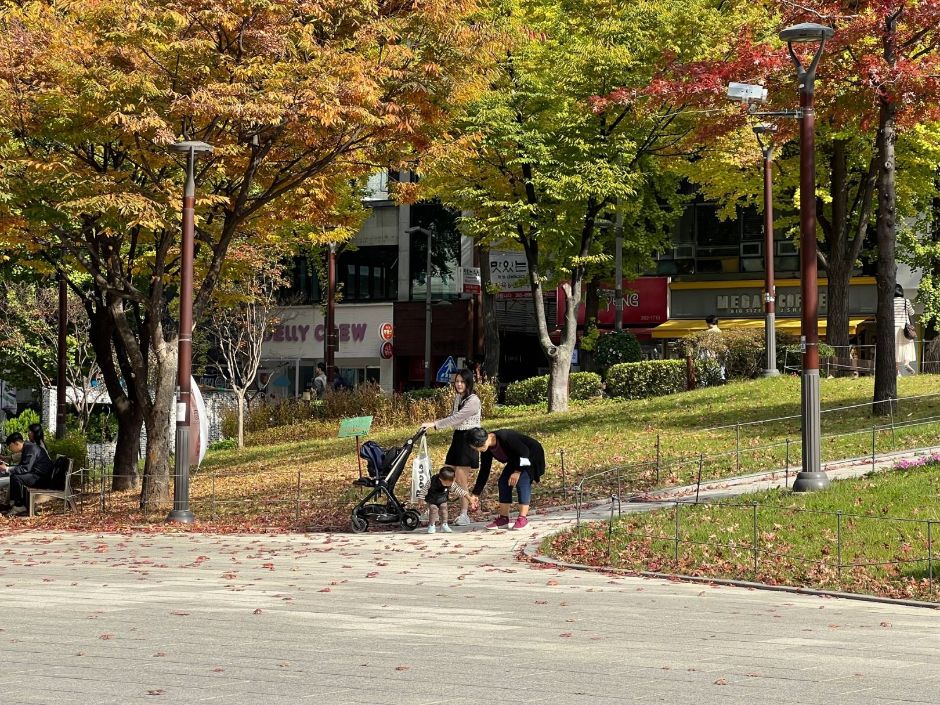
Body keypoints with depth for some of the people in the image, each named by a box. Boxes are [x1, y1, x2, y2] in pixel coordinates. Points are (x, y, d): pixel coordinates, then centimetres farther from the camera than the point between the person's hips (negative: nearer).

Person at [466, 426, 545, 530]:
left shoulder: (505, 437, -34)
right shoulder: (487, 450, -10)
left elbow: (525, 452, -28)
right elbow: (484, 471, -2)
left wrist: (517, 471, -25)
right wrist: (475, 494, -2)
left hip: (531, 455, -8)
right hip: (516, 459, 8)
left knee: (522, 481, -23)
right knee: (503, 481, -4)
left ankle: (523, 518, -20)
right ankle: (503, 518, 0)